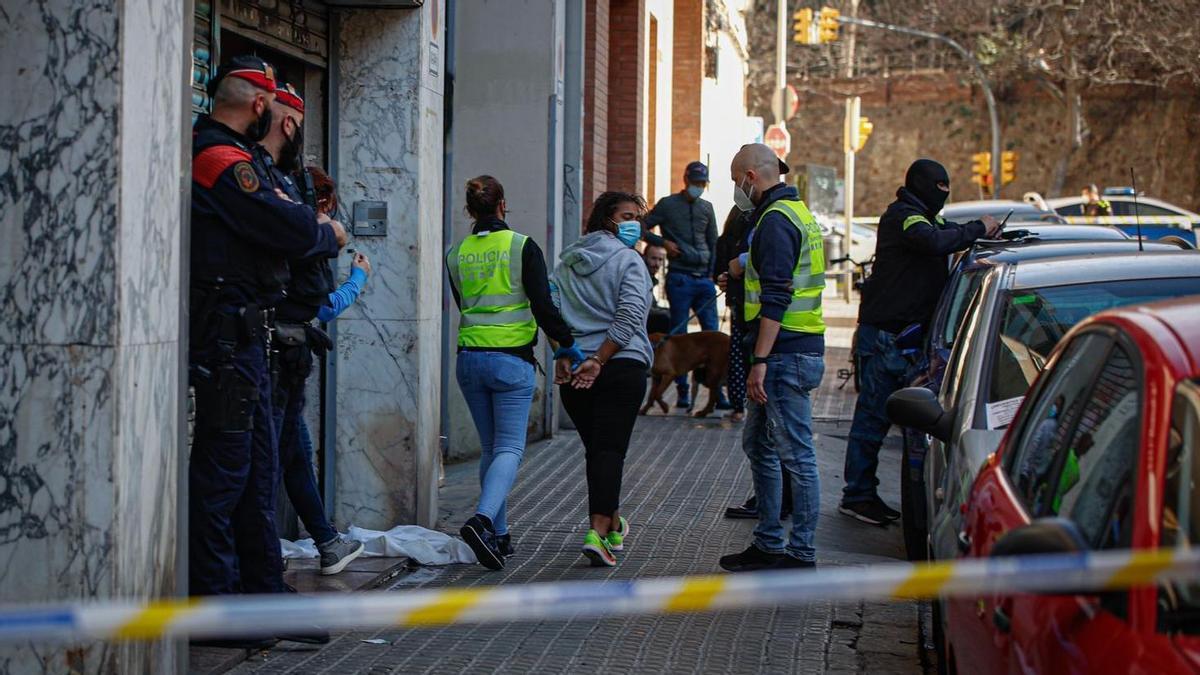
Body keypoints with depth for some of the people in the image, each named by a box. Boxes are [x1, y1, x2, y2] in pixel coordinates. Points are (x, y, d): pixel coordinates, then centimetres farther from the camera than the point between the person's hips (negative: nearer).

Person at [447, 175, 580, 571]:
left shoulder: (457, 255, 7)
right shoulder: (522, 247, -7)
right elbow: (543, 305, -11)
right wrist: (567, 345, -2)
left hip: (470, 358, 5)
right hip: (511, 360, -5)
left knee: (491, 447, 15)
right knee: (510, 448, -4)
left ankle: (499, 535, 15)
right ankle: (482, 520, -27)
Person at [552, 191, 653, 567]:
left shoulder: (567, 261, 14)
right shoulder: (628, 260, -4)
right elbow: (629, 317, -15)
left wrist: (563, 356, 1)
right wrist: (598, 360, -13)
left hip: (574, 369, 5)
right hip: (622, 367, -5)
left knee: (596, 448, 15)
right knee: (610, 449, -8)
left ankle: (613, 525, 28)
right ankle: (597, 533, -20)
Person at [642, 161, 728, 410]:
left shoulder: (706, 208, 15)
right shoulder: (668, 205, 2)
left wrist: (712, 274, 9)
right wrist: (664, 242, -10)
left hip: (703, 278, 4)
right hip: (680, 278, -4)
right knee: (678, 335, -1)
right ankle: (682, 392, 4)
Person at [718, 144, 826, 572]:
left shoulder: (775, 220, -14)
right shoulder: (796, 213, 19)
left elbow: (776, 298, -21)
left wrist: (760, 361, -23)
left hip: (785, 355, -11)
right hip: (792, 352, 11)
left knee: (795, 453, -6)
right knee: (759, 445, 17)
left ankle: (801, 553, -1)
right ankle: (768, 544, 23)